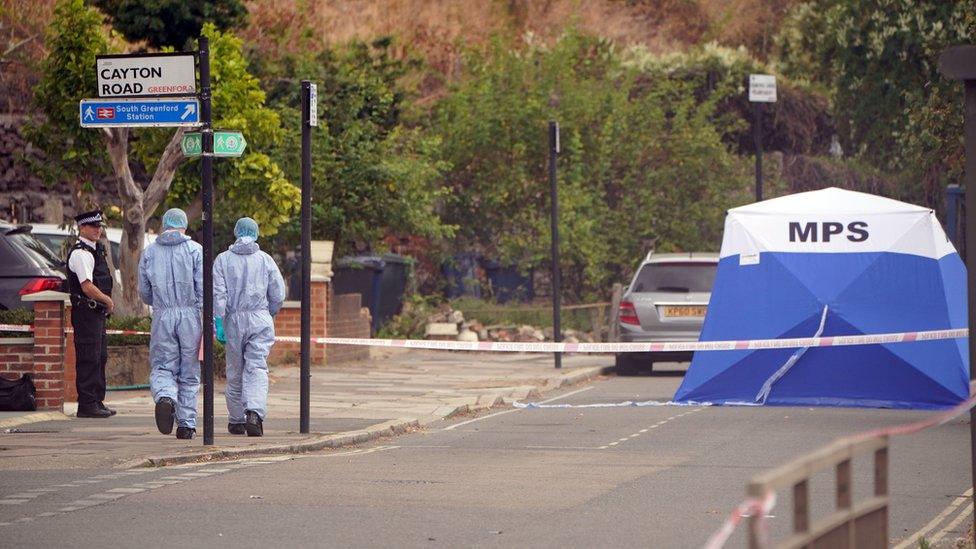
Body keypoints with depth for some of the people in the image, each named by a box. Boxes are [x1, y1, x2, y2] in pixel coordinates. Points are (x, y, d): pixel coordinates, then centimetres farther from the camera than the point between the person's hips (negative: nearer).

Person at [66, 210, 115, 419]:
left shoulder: (95, 250, 18)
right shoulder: (81, 254, -15)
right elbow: (87, 287, -22)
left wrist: (106, 302, 12)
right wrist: (108, 301, -11)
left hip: (97, 311, 10)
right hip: (86, 312, -10)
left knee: (100, 357, 15)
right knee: (88, 358, -8)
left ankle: (97, 400, 22)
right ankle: (87, 404, -7)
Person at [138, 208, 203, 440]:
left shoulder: (150, 252, 8)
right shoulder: (195, 250, 1)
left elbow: (144, 292, 11)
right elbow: (204, 289, -6)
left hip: (162, 317, 1)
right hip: (190, 315, -1)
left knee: (162, 367, 4)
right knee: (189, 372, 7)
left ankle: (165, 397, -28)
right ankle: (186, 423, 7)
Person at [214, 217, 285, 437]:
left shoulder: (223, 260, 2)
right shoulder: (265, 260, 4)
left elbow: (218, 294, -7)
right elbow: (278, 296, 5)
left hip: (234, 320, 0)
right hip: (260, 320, 0)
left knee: (235, 372, 11)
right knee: (257, 369, -6)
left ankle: (236, 420, 20)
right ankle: (254, 413, -26)